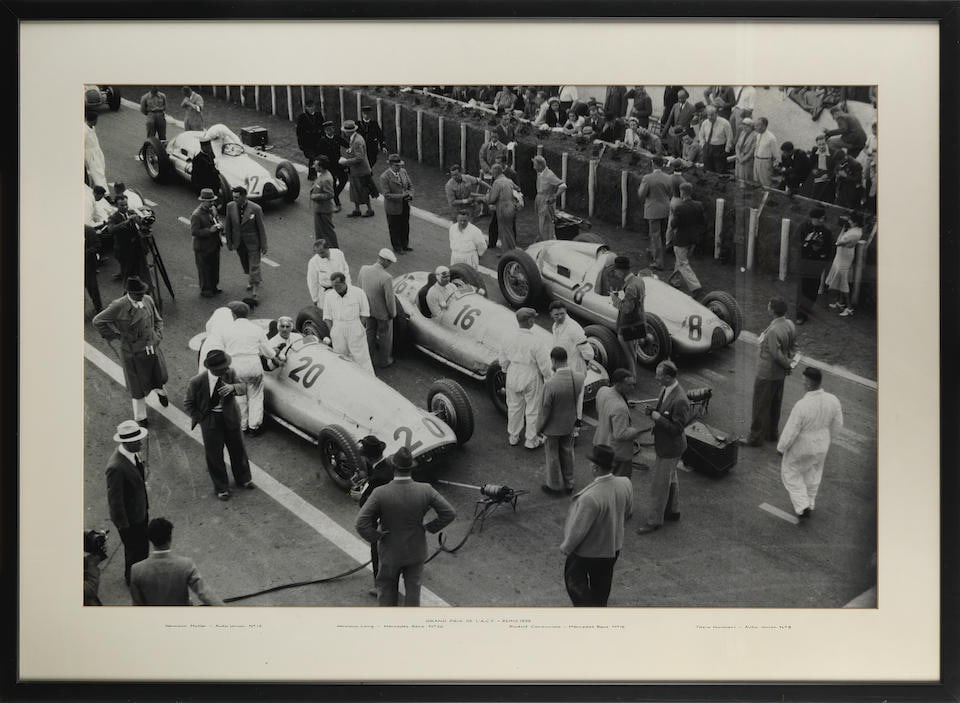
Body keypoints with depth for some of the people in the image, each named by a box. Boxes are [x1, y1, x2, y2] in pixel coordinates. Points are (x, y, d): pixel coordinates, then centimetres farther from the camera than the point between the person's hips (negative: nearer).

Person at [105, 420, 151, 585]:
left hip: (141, 510, 7)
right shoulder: (116, 467, -36)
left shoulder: (133, 453, -9)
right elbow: (114, 499, -26)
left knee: (143, 546, 25)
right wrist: (123, 525, -16)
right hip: (129, 518, -7)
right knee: (134, 550, 16)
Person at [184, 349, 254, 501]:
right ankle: (221, 488, 30)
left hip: (230, 417, 4)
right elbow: (188, 404, -9)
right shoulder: (196, 382, -22)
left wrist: (233, 387, -34)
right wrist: (201, 419, -13)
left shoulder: (230, 373, -15)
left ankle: (243, 478, 46)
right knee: (214, 454, 9)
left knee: (238, 449, 20)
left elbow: (243, 387, -12)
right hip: (210, 420, -3)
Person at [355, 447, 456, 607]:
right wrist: (430, 527, -2)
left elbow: (361, 524, -29)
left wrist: (375, 537, -10)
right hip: (416, 551, 1)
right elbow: (450, 513, -16)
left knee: (386, 589, 22)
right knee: (413, 590, 22)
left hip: (390, 552, -1)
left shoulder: (380, 493, -26)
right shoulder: (425, 490, -21)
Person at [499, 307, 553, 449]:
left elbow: (503, 359, 6)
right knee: (533, 410, 12)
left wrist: (507, 371, 23)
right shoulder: (535, 342, -24)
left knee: (514, 407, 21)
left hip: (513, 378, 5)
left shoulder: (511, 339, -7)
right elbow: (544, 365, -18)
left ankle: (513, 437, 35)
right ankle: (531, 441, 23)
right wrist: (550, 377, -1)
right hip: (531, 379, -5)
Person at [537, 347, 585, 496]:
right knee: (567, 453, 25)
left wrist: (539, 428, -7)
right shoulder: (580, 379, -18)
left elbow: (545, 409, -22)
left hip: (553, 426, -5)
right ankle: (568, 484, 42)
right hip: (570, 424, 5)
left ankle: (555, 486, 35)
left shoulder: (550, 384, -34)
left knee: (552, 456, 17)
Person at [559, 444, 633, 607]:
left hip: (587, 551, -6)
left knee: (575, 581, 20)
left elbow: (579, 529, -27)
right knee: (601, 584, 28)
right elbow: (628, 513, 1)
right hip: (614, 547, 6)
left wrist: (566, 547, -8)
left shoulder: (590, 497, -39)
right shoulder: (625, 484, -18)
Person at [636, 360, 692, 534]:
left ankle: (654, 520, 17)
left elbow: (677, 429, -27)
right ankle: (673, 511, 43)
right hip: (664, 443, 10)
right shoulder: (665, 389, -2)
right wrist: (653, 410, -7)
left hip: (670, 447, -10)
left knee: (659, 483, 3)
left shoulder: (680, 400, -31)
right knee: (670, 478, 25)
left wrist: (658, 418, -28)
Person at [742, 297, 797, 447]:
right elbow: (793, 345, 9)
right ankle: (771, 433, 35)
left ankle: (755, 438, 16)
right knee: (775, 405, 21)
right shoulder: (789, 325, -2)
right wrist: (789, 363, 11)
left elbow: (776, 355, -27)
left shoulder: (773, 331, -30)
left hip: (766, 374, -9)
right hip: (780, 373, 9)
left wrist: (788, 364, -11)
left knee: (760, 406, 5)